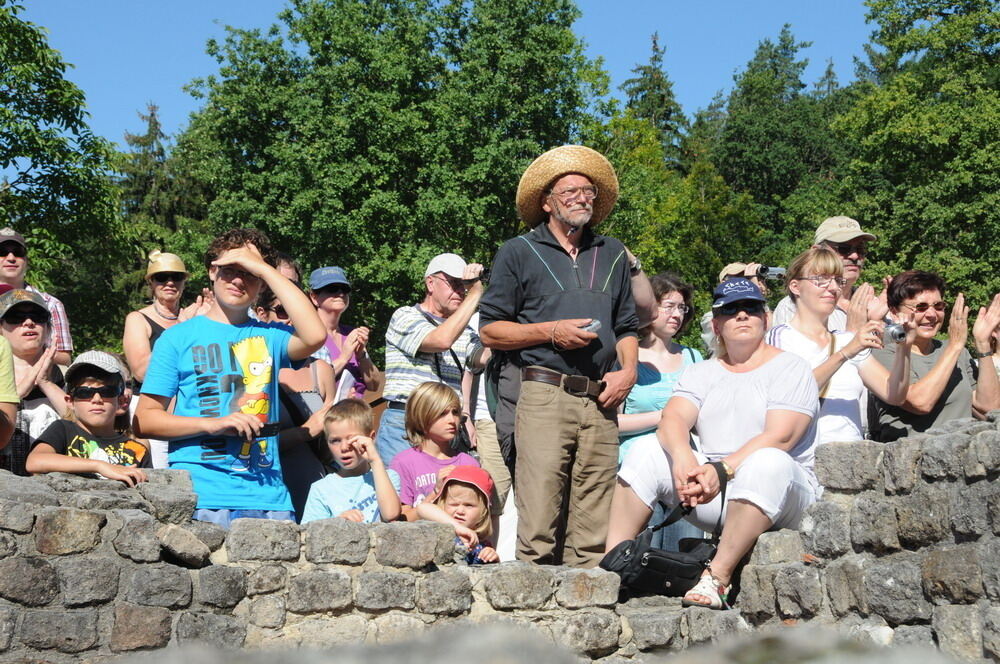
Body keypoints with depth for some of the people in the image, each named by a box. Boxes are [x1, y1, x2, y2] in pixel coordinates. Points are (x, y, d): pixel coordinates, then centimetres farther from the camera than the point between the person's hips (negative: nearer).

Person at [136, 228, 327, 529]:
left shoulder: (269, 336, 14)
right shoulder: (179, 337, 10)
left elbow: (314, 336, -8)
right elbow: (145, 418, 6)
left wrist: (264, 269, -2)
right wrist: (213, 423, -11)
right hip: (202, 495, -2)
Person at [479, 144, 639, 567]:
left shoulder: (611, 255, 21)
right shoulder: (520, 253, 9)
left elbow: (627, 326, 26)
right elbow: (490, 330, 5)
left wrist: (628, 371, 6)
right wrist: (551, 332, -7)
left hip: (600, 402, 4)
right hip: (545, 396, -4)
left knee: (594, 534, 1)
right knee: (538, 528, -10)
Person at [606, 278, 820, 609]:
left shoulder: (790, 367, 2)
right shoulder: (702, 373, 17)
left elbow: (780, 437, -13)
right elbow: (673, 417, -4)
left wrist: (723, 470, -25)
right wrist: (682, 456, -27)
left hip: (780, 497, -4)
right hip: (715, 498, 4)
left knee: (768, 462, -36)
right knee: (647, 451, -12)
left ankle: (718, 577, -34)